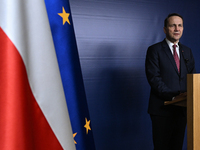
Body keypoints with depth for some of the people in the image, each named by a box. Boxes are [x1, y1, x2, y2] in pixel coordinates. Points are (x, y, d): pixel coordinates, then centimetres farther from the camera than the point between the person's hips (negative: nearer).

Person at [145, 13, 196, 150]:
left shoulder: (187, 51, 14)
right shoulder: (154, 50, -4)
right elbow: (154, 78, -13)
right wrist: (173, 96, -21)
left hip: (182, 107, 5)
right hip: (162, 108, -5)